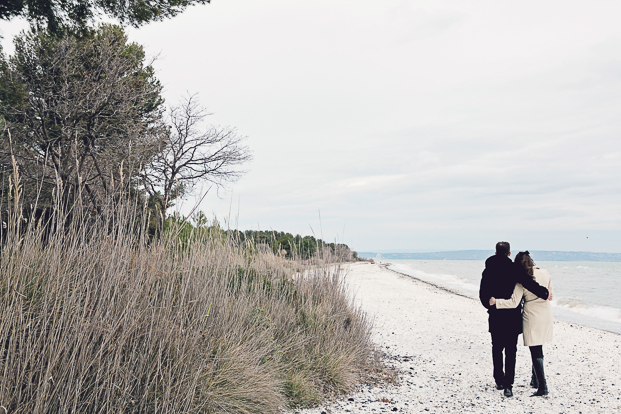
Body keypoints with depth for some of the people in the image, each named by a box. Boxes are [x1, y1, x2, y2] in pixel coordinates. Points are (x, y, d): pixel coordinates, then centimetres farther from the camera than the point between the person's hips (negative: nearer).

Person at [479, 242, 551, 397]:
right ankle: (508, 386, -2)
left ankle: (499, 381, 24)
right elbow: (529, 283, -18)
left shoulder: (488, 271, 0)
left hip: (495, 316, 2)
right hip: (512, 316, -2)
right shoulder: (513, 269, -10)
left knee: (497, 349, 17)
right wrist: (545, 293, -3)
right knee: (510, 351, 3)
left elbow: (483, 294, 4)